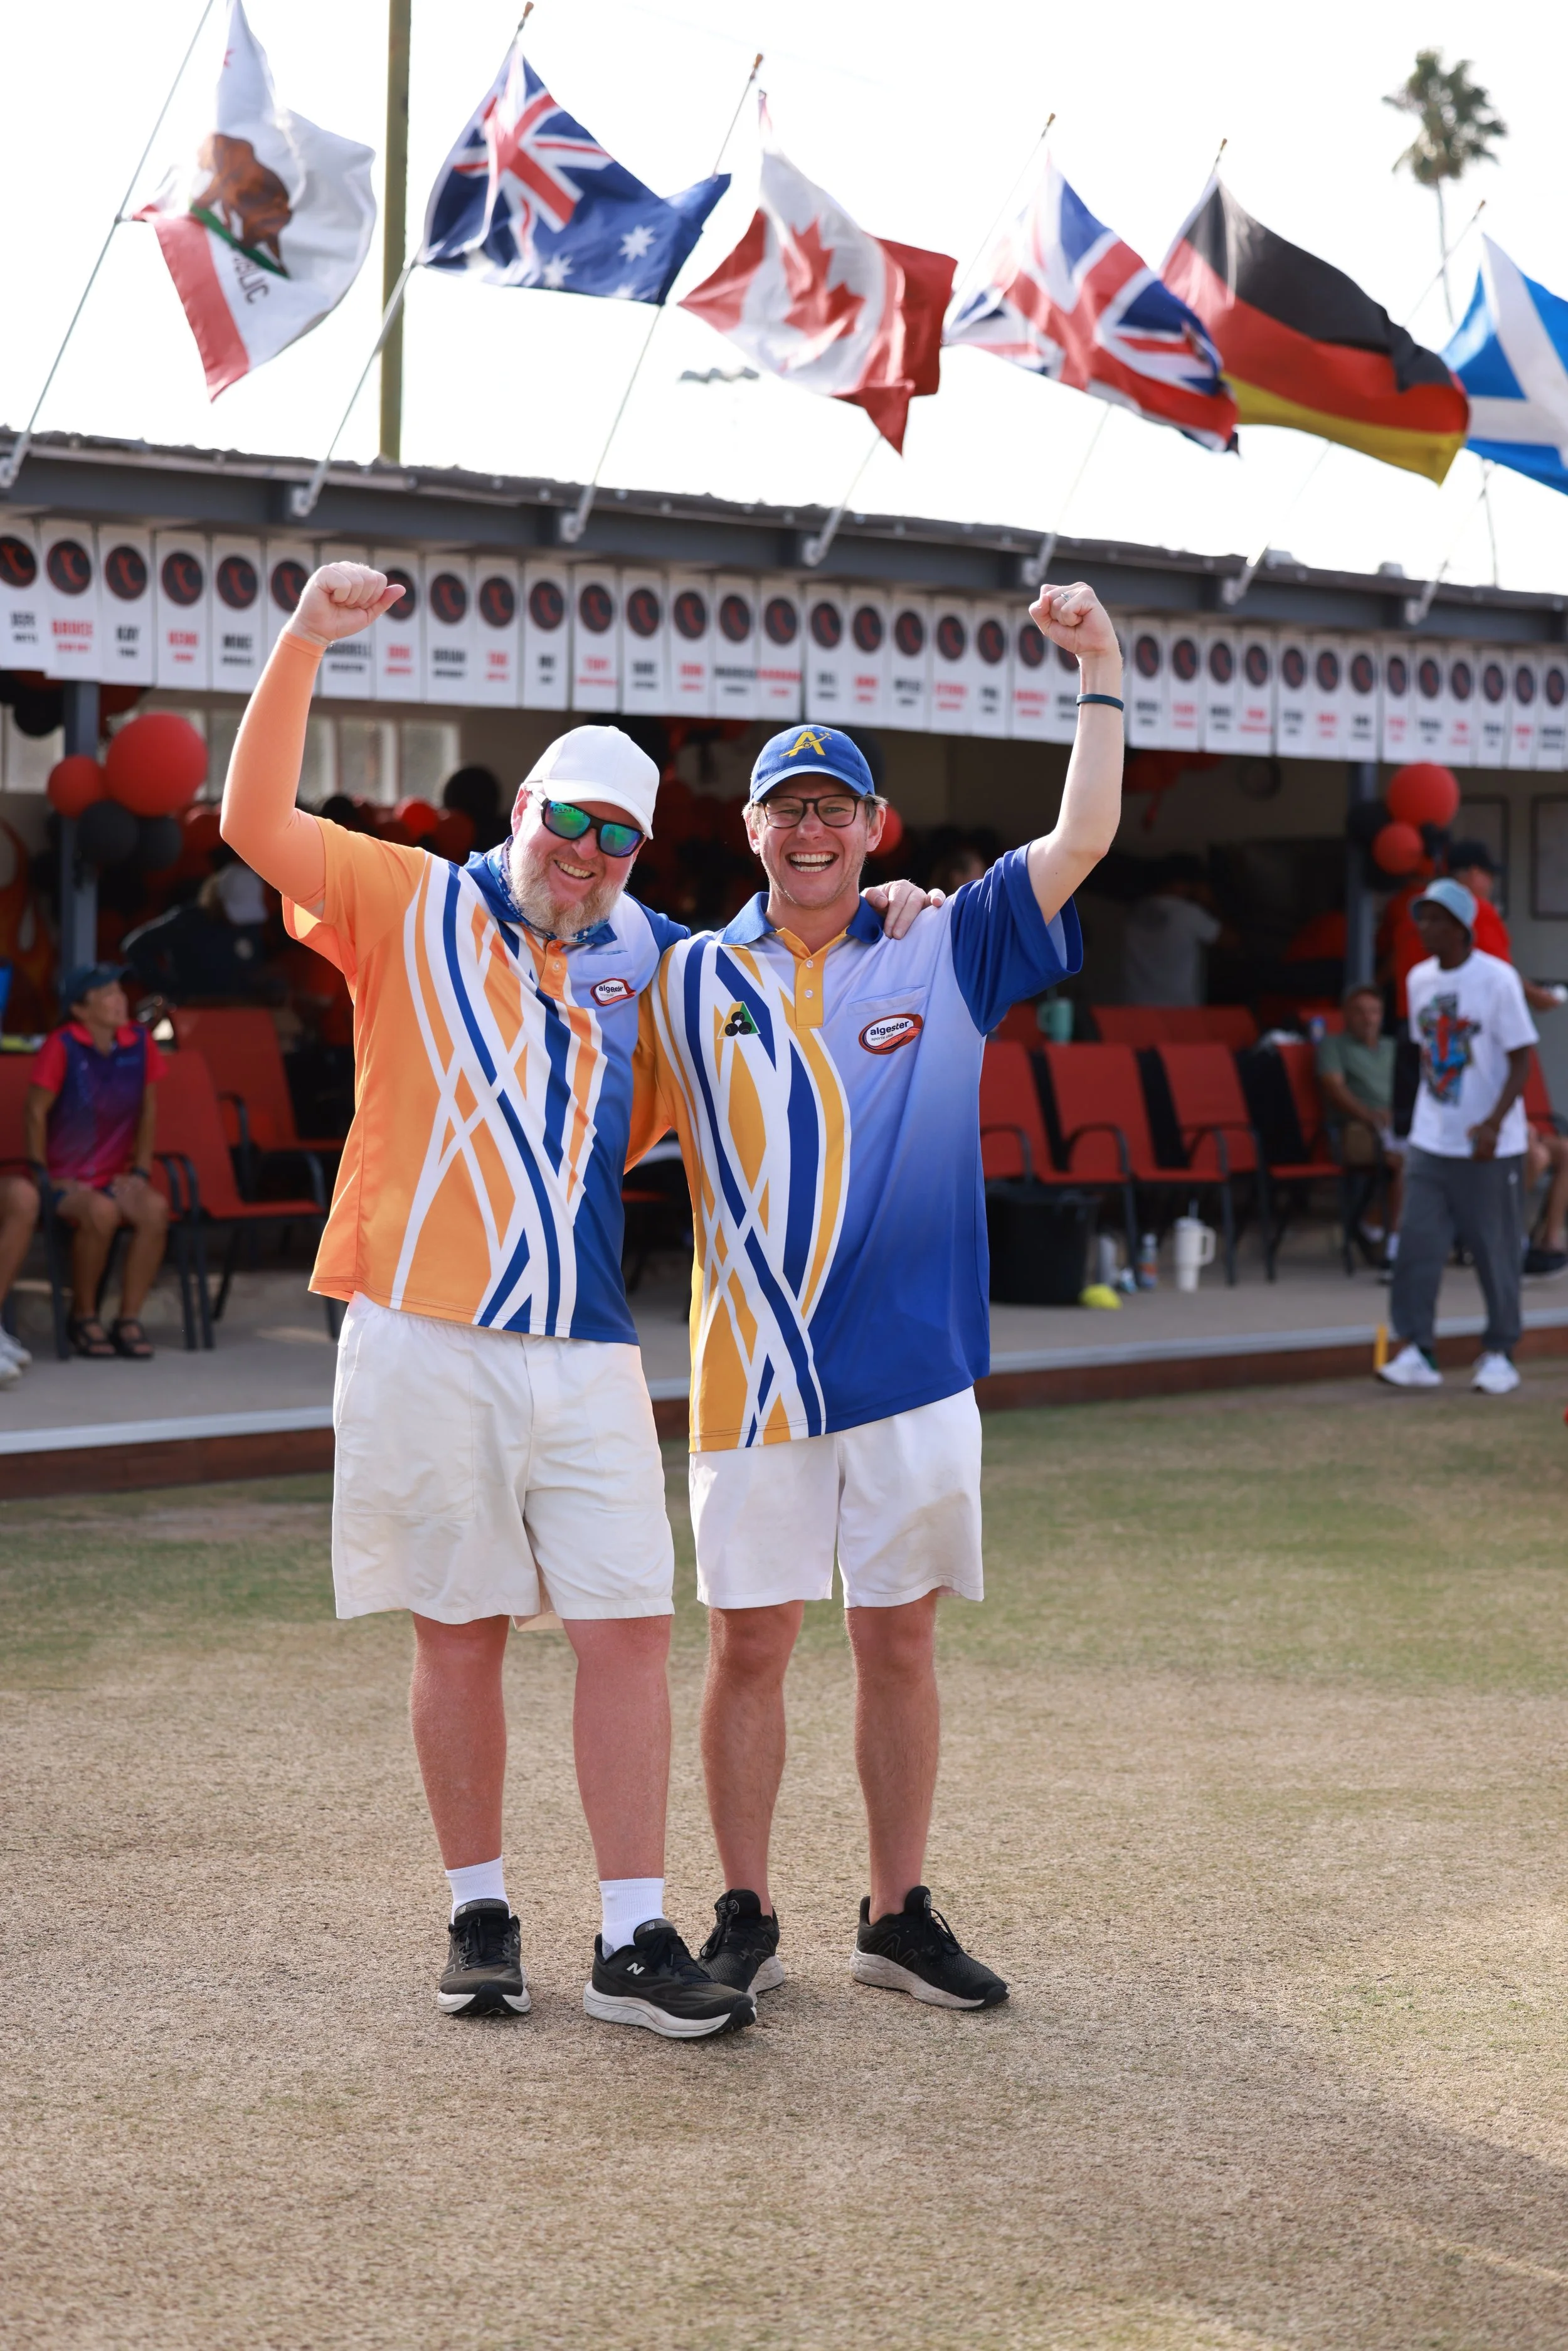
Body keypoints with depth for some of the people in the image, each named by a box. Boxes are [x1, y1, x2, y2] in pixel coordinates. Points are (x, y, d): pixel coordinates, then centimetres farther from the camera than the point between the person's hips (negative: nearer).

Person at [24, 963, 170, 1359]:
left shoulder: (139, 1043, 2)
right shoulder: (62, 1047, -11)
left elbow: (148, 1110, 11)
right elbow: (36, 1113, -8)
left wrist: (140, 1171, 5)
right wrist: (43, 1177, -9)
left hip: (115, 1177, 4)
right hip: (67, 1180, -4)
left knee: (156, 1209, -29)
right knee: (101, 1212, -36)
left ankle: (129, 1319, -18)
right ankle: (83, 1317, -14)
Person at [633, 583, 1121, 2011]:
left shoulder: (943, 951, 6)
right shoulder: (692, 982, 7)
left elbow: (1082, 842, -1)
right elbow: (606, 1135, 12)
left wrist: (1102, 678, -7)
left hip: (913, 1368, 0)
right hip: (753, 1371, 0)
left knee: (900, 1645, 7)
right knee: (749, 1646, 2)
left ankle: (899, 1916, 17)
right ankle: (746, 1921, 13)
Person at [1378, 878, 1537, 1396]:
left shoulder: (1497, 979, -11)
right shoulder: (1419, 980, 7)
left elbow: (1521, 1058, -12)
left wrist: (1494, 1123, -22)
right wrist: (1427, 1113, 15)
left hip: (1489, 1145, -5)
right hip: (1430, 1140, 5)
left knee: (1495, 1251, 3)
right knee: (1417, 1243, -4)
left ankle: (1499, 1354, 14)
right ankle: (1415, 1351, -2)